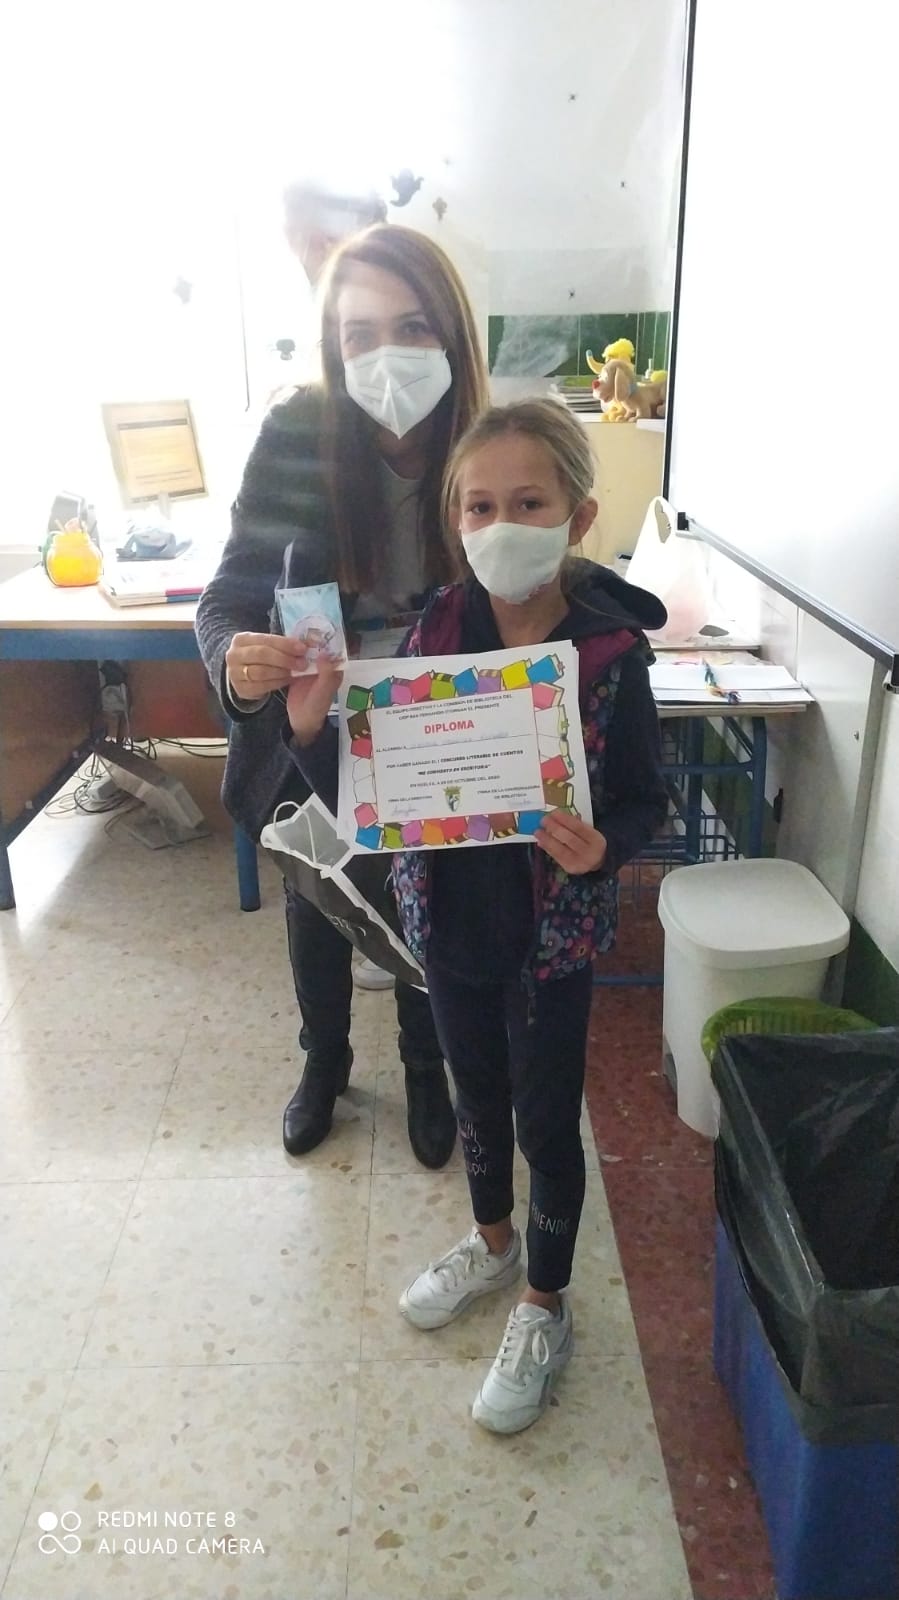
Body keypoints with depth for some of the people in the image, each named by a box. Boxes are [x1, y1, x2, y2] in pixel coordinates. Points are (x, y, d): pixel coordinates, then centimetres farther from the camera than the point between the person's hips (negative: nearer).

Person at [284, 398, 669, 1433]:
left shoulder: (610, 649, -17)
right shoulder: (433, 634, -9)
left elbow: (645, 799, -8)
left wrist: (602, 846, -29)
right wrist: (312, 729, -24)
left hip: (551, 936, -3)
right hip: (451, 920, 4)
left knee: (547, 1122, 14)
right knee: (478, 1097, 24)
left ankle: (543, 1309, 39)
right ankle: (493, 1243, 52)